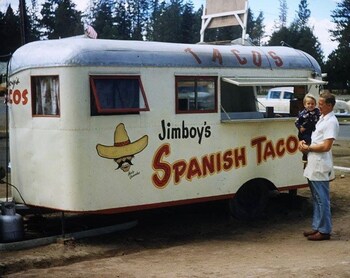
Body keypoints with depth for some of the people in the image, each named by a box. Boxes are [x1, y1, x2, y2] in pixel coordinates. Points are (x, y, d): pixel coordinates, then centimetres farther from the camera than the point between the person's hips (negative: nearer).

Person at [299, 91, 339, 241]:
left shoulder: (331, 122, -14)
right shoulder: (322, 118, 16)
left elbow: (326, 146, -20)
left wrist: (308, 148, -9)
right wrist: (303, 142, 6)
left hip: (320, 167, -10)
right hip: (313, 165, 10)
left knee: (322, 199, -4)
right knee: (317, 198, 15)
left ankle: (324, 231, 2)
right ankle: (317, 227, 24)